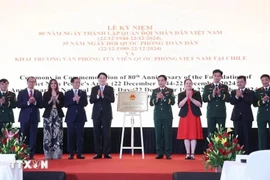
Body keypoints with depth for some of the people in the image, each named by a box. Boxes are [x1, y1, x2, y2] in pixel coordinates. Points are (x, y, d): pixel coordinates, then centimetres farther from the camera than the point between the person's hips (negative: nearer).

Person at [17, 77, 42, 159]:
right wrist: (28, 102, -17)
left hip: (34, 117, 1)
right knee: (23, 136, 4)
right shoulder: (21, 92, 4)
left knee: (33, 137, -1)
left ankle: (31, 155, 4)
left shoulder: (38, 93, 8)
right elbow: (18, 105, -4)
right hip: (24, 117, -1)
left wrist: (35, 102, -15)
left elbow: (41, 105, 3)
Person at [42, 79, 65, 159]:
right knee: (48, 134, -4)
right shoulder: (46, 94, 8)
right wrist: (50, 100, -12)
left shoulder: (60, 94, 9)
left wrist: (57, 99, -11)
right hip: (48, 115, 0)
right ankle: (48, 155, 1)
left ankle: (57, 154, 0)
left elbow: (62, 105, 2)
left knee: (57, 134, -4)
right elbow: (44, 105, 0)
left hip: (58, 115, 1)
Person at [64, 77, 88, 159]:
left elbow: (85, 103, -1)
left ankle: (79, 153, 3)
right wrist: (73, 100, -16)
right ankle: (71, 153, 8)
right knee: (70, 135, 1)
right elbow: (65, 105, -4)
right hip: (71, 117, -1)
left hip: (80, 116, 1)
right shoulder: (67, 93, 6)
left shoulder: (83, 93, 9)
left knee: (80, 135, 0)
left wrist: (79, 100, -16)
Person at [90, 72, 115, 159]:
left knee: (107, 133, -3)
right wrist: (97, 96, -16)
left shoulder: (110, 89, 5)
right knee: (97, 133, 3)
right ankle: (98, 153, 9)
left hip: (106, 114, -2)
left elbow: (112, 100, -8)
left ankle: (106, 153, 2)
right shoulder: (94, 89, 8)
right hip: (96, 114, 2)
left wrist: (103, 96, -19)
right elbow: (91, 101, 0)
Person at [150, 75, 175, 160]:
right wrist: (157, 98, -15)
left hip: (167, 115, -2)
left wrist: (164, 97, -18)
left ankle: (168, 153, 2)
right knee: (158, 134, 3)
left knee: (168, 134, -2)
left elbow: (172, 102, -8)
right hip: (157, 115, 2)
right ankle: (159, 153, 9)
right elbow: (151, 103, 2)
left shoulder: (170, 91, 5)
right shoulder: (155, 91, 11)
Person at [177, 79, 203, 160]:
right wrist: (186, 97, -14)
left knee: (194, 135, -4)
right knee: (186, 135, 0)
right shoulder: (181, 94, 9)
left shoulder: (197, 93, 7)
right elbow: (180, 105, -4)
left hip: (194, 116, -1)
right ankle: (188, 154, 6)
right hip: (185, 116, 1)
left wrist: (191, 99, -14)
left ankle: (192, 154, 0)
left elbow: (200, 104, -4)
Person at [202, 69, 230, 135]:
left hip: (221, 113, 0)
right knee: (211, 132, 0)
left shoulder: (225, 87, 11)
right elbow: (204, 99, -1)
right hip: (211, 113, 0)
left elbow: (228, 99, 1)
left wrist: (220, 94, -13)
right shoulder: (207, 87, 10)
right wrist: (212, 95, -15)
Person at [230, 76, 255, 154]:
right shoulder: (233, 92, 10)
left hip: (247, 117, -2)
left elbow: (251, 101, -14)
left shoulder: (250, 92, 4)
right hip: (237, 116, 2)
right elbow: (232, 102, -5)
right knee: (238, 135, 5)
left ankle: (247, 153, 3)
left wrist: (242, 95, -18)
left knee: (246, 136, -1)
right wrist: (237, 96, -22)